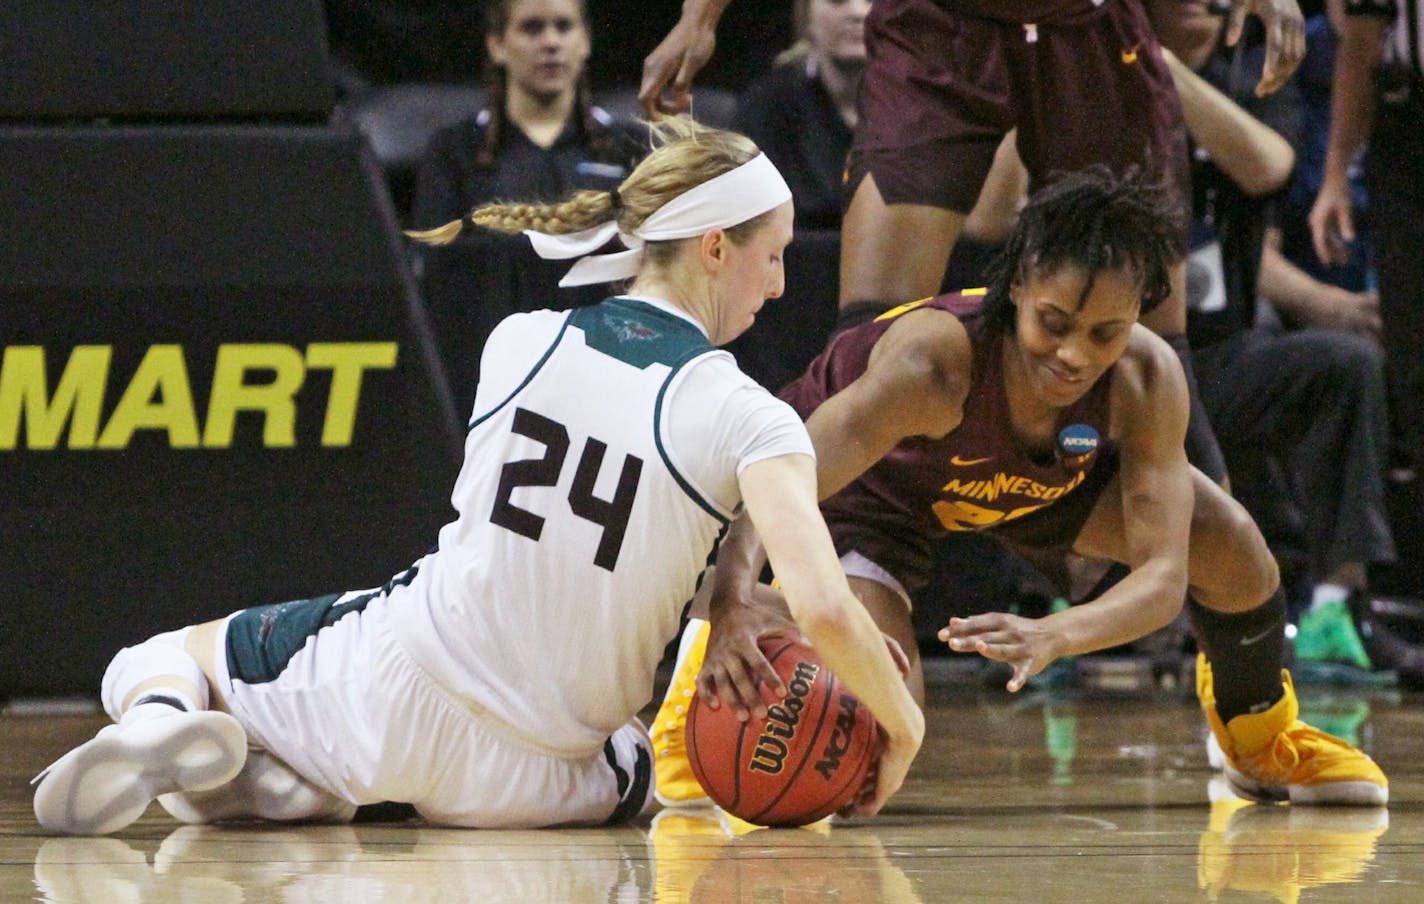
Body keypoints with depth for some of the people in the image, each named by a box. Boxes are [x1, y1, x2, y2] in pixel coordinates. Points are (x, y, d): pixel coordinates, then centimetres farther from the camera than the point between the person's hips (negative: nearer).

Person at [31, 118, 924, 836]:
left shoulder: (518, 342, 1)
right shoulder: (747, 418, -12)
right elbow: (823, 608, -23)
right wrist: (903, 725, -5)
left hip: (400, 683, 3)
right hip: (529, 780, -3)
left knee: (161, 656, 29)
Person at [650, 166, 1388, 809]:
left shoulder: (1147, 379, -33)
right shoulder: (933, 360, -44)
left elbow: (1164, 575, -34)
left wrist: (1051, 637, -55)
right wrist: (733, 604, -70)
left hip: (1043, 474, 4)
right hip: (877, 482, -4)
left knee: (1231, 549, -11)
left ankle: (1262, 741, 19)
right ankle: (707, 685, 4)